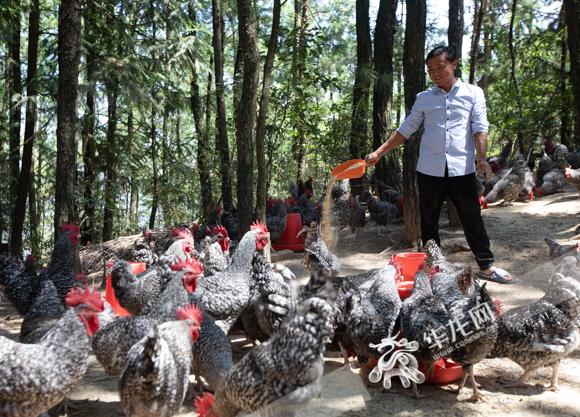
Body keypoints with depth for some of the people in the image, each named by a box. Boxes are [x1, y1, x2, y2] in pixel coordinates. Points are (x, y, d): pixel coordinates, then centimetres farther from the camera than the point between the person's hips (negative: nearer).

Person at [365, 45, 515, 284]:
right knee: (428, 221, 8)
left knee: (472, 219, 2)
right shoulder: (423, 99, 10)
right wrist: (379, 153, 7)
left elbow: (480, 128, -3)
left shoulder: (473, 93, 5)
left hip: (462, 169, -2)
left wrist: (481, 157, -19)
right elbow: (405, 130, 13)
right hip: (430, 170, 2)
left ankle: (486, 266, 13)